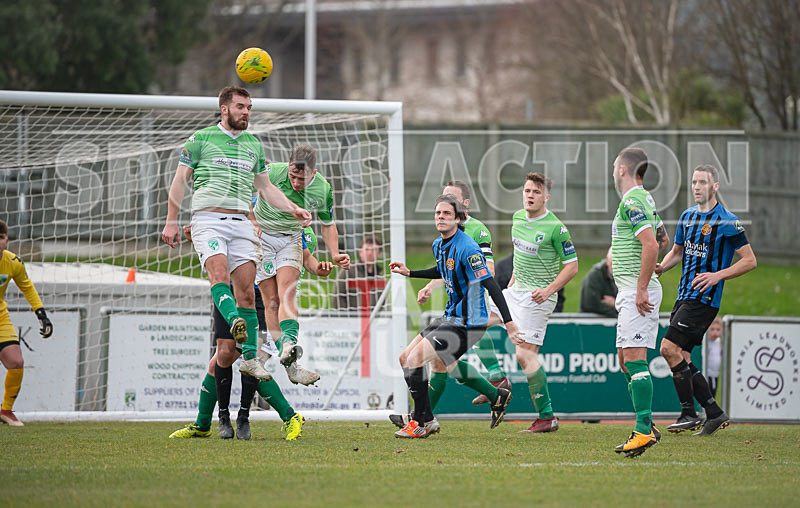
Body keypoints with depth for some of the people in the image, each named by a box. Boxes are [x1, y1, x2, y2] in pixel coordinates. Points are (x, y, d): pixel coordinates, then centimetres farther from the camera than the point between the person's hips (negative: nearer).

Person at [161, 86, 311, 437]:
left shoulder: (253, 145, 20)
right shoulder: (201, 140, 7)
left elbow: (265, 187, 27)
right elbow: (180, 180, 7)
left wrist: (292, 210, 14)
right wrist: (171, 221, 0)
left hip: (241, 221, 4)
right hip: (208, 219, -4)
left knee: (246, 289, -7)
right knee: (219, 270, -29)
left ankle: (250, 356, -9)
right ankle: (235, 322, -52)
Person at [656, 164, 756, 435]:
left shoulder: (726, 221, -9)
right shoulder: (687, 217, 13)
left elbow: (750, 260, -8)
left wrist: (718, 275, -18)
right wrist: (661, 267, 4)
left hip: (705, 298, -8)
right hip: (685, 296, 8)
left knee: (669, 348, -16)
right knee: (681, 357, 3)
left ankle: (689, 413, -9)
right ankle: (715, 413, 11)